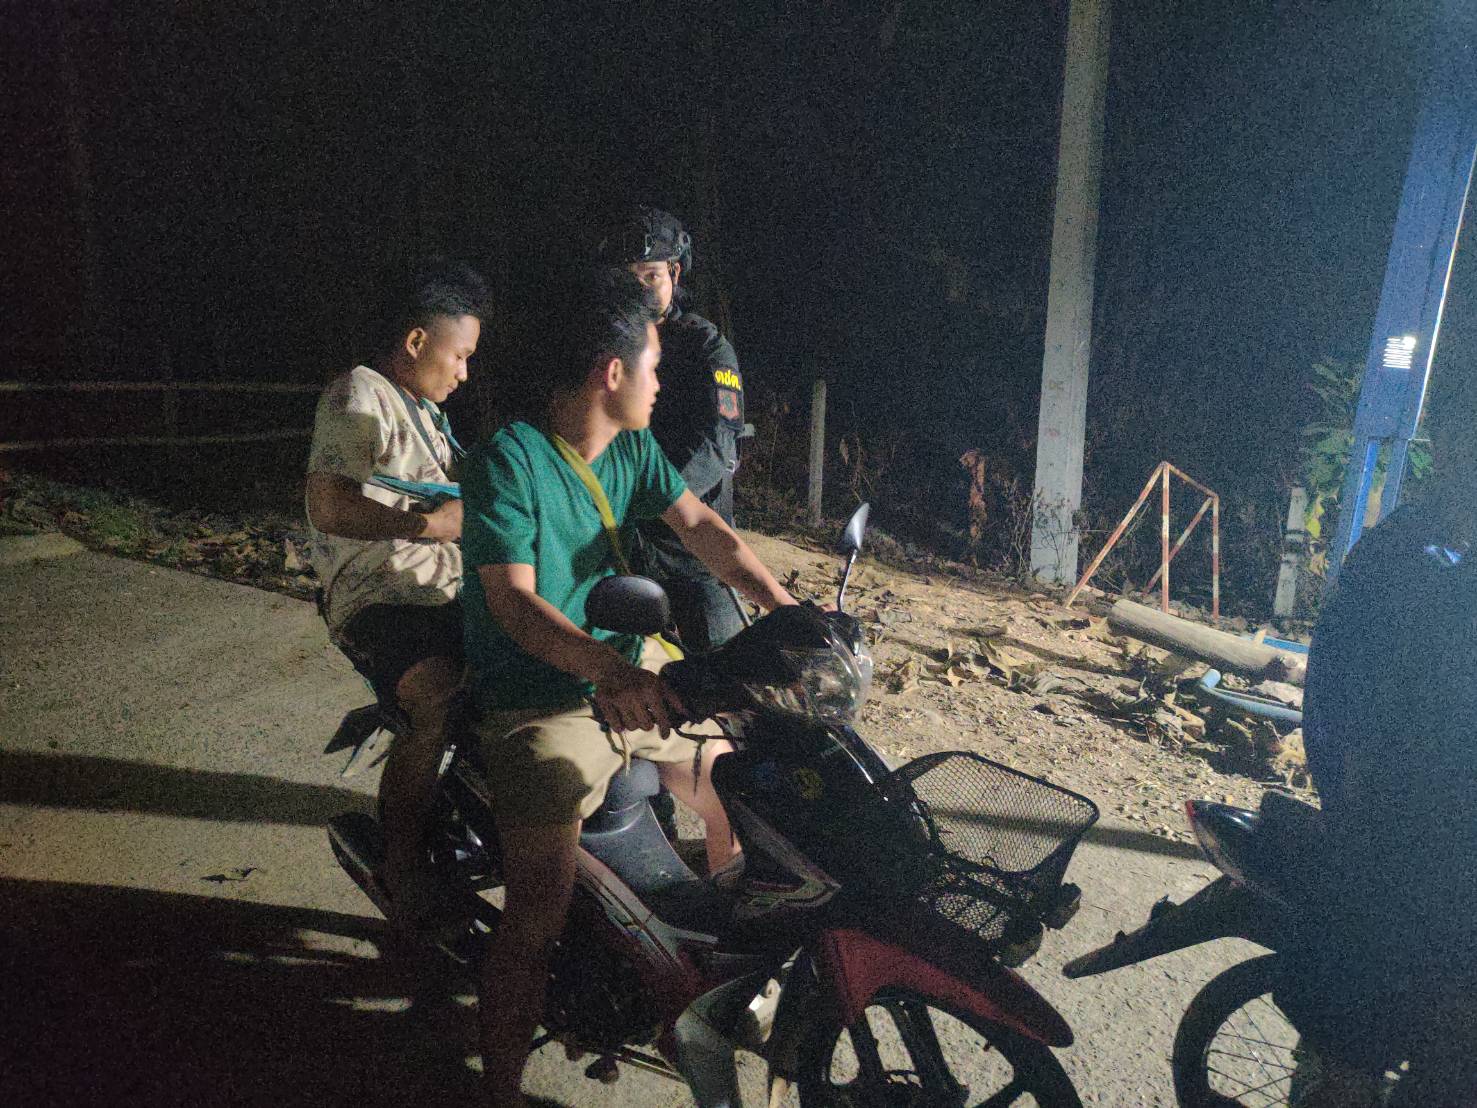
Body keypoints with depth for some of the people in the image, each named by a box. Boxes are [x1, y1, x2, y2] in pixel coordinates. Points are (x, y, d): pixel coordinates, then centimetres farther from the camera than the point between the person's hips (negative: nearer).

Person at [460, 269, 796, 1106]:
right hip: (541, 706, -7)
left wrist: (788, 609, -16)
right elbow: (516, 604, -25)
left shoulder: (633, 448, 5)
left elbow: (702, 528, -2)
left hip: (632, 680, 8)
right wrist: (607, 669, -42)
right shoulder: (507, 463, -17)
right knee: (540, 915, -17)